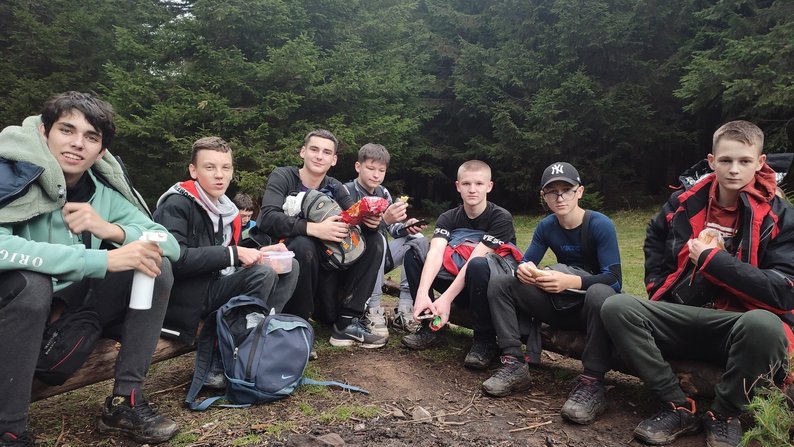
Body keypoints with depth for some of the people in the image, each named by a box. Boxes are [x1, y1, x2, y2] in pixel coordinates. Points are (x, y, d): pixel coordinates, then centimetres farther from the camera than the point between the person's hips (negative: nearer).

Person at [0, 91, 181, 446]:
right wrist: (105, 259, -38)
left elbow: (170, 245, -8)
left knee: (157, 268, -11)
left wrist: (112, 230, -27)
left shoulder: (104, 190, -4)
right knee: (30, 281, -35)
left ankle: (124, 401, -6)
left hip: (69, 309, 5)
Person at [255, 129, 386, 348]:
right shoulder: (283, 176, -8)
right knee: (303, 244, -36)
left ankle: (347, 321, -13)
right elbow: (268, 218, -26)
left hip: (319, 259, 5)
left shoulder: (334, 187, 6)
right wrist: (314, 228, -38)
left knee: (374, 240, -9)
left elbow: (357, 217, -7)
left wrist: (371, 220, -31)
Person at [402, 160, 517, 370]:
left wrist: (446, 298, -31)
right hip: (458, 283, 5)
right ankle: (431, 327, -8)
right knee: (412, 254, -10)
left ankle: (485, 341, -19)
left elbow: (475, 260, -23)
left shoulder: (501, 218, -12)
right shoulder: (448, 218, 0)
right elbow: (435, 253, -19)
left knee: (477, 265, -37)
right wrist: (422, 294, -35)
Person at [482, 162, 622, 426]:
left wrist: (571, 281, -38)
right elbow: (526, 263, 0)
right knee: (498, 284, -8)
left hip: (592, 306, -5)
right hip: (561, 305, 5)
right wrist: (523, 270, -26)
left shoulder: (600, 225, -15)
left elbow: (614, 280, -22)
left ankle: (592, 382, -30)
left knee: (600, 294, -41)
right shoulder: (546, 226, 0)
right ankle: (514, 364, -17)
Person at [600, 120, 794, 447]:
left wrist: (713, 259, -15)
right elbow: (654, 240, 27)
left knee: (764, 324, -39)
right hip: (681, 319, 3)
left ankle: (723, 416, -10)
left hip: (740, 326, -3)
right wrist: (658, 287, 14)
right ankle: (678, 407, -11)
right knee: (616, 307, -22)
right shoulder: (684, 203, 6)